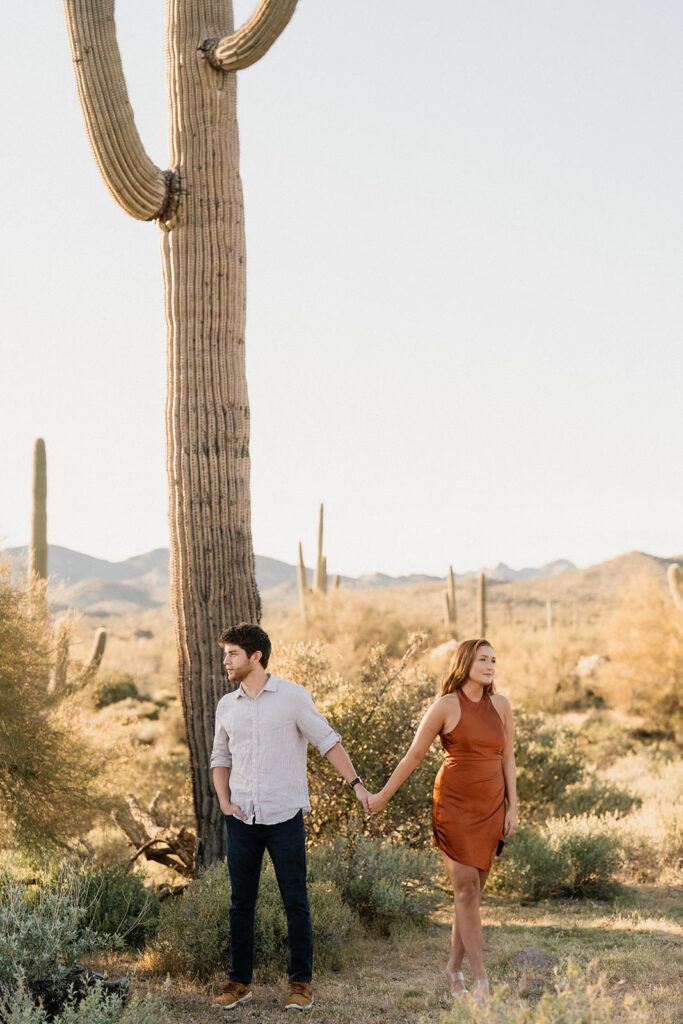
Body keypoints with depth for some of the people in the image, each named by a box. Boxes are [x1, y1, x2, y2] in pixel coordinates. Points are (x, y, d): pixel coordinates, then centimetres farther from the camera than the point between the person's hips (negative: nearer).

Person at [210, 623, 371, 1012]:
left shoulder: (292, 696, -4)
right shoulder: (227, 706, 10)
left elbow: (328, 742, -4)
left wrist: (357, 783, -13)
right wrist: (224, 800, 5)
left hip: (285, 818, -4)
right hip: (241, 820, 4)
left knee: (296, 902, 2)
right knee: (241, 902, 9)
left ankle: (302, 982, 13)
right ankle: (240, 982, 20)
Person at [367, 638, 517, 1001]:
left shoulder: (500, 705, 6)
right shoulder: (446, 706, -8)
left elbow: (507, 758, 12)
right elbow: (414, 755, -1)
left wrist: (512, 807, 7)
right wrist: (383, 796, 4)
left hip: (490, 808, 5)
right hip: (454, 806, -4)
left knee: (472, 890, 8)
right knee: (466, 889, -9)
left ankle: (454, 967, 22)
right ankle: (481, 979, -7)